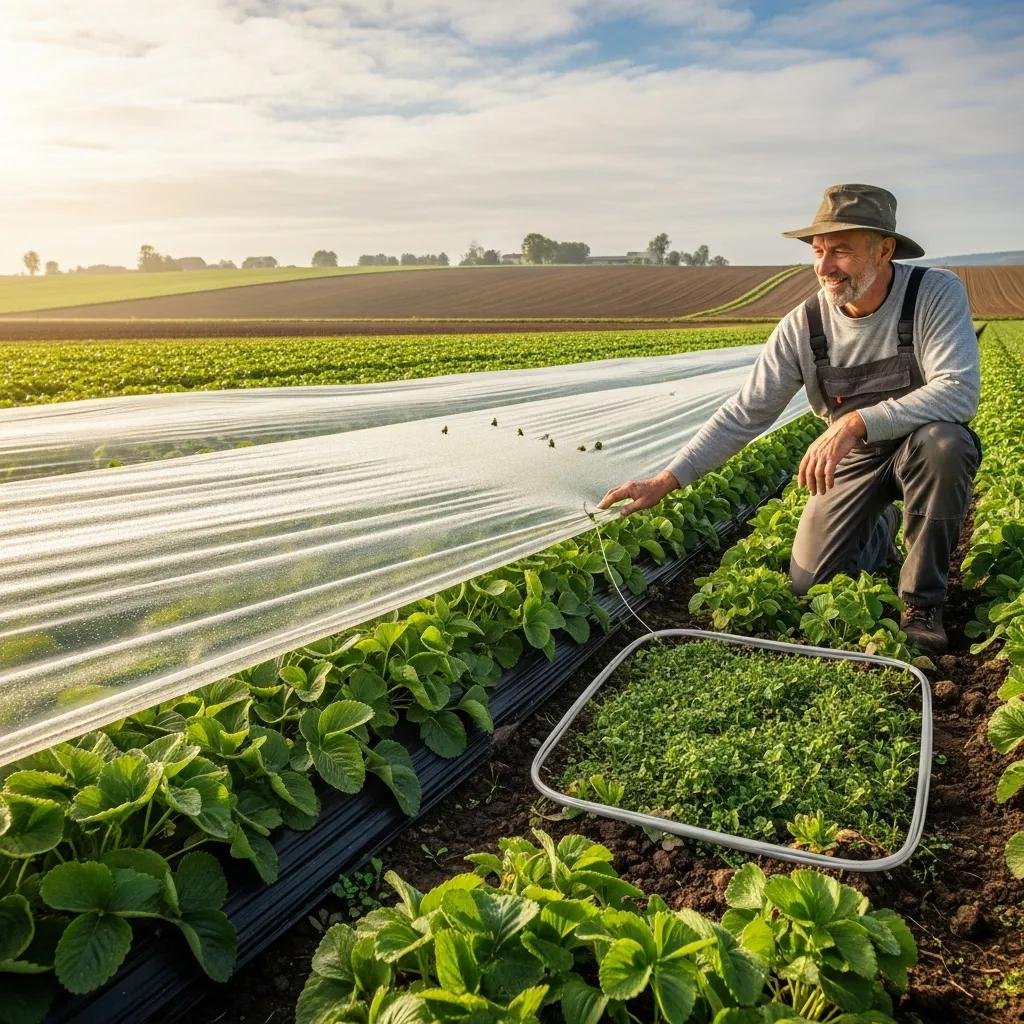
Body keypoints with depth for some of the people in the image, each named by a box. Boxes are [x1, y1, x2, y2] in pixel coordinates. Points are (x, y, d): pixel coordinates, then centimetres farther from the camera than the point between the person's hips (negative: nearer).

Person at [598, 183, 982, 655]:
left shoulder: (937, 293, -22)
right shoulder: (802, 325, -15)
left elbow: (960, 391, -35)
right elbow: (744, 413, -15)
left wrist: (856, 422, -46)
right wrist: (665, 480, -23)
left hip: (920, 446, -2)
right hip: (853, 457, 3)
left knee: (942, 442, -39)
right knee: (808, 583, -4)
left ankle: (923, 601, -14)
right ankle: (881, 526, 31)